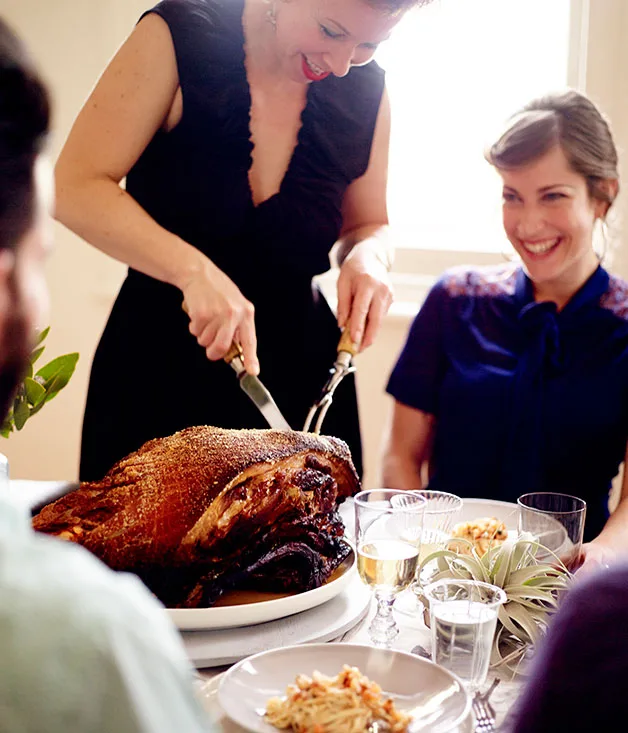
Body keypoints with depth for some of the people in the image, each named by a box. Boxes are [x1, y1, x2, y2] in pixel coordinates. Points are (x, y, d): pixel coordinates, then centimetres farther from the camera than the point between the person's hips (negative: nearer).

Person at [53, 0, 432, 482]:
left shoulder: (365, 89, -4)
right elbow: (74, 188, -18)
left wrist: (367, 257, -14)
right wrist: (193, 270, -31)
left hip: (297, 376, 3)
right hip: (159, 369, -2)